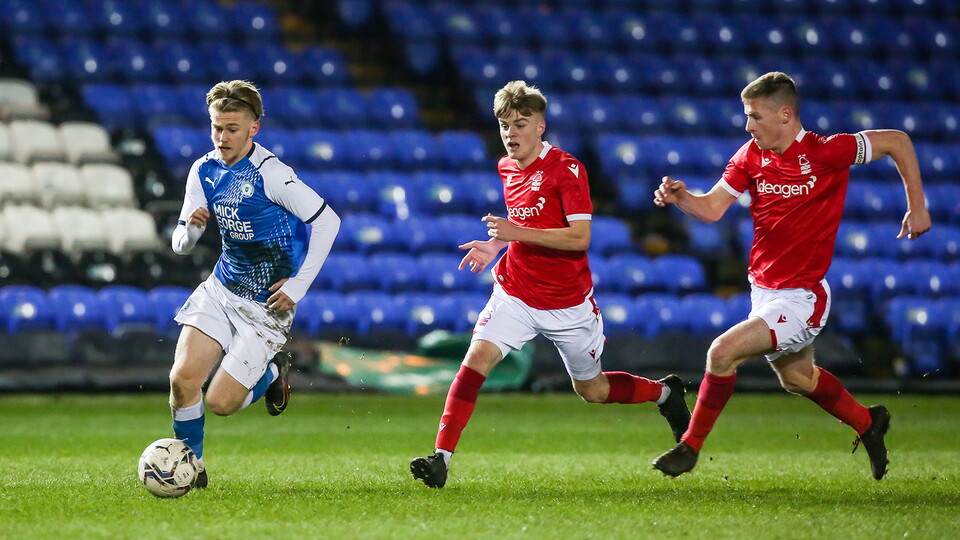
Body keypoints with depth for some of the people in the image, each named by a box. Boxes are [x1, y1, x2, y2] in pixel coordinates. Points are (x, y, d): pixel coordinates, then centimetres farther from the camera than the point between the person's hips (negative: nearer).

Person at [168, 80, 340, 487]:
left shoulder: (270, 174, -19)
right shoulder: (204, 171, 1)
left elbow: (327, 221, -18)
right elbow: (180, 246, 7)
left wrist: (298, 286, -17)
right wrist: (191, 227, -19)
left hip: (265, 307, -5)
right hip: (220, 290, 6)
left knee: (220, 402, -8)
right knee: (182, 379, -11)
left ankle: (273, 373, 22)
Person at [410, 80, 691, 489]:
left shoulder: (567, 169, -15)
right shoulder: (506, 168, 5)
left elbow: (579, 237, -22)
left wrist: (518, 234, -29)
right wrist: (495, 245, 5)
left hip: (568, 302, -4)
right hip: (516, 293, 4)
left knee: (592, 390, 12)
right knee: (478, 356, -20)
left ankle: (664, 392, 42)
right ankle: (441, 458, -23)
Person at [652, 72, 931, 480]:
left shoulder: (824, 152, -19)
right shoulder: (751, 155, -2)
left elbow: (897, 141, -9)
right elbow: (712, 208, -3)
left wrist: (916, 206, -6)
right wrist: (678, 196, -23)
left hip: (801, 297, -8)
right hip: (763, 289, 8)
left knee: (723, 352, -20)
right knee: (796, 378, 25)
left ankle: (690, 446, -4)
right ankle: (868, 423, 48)